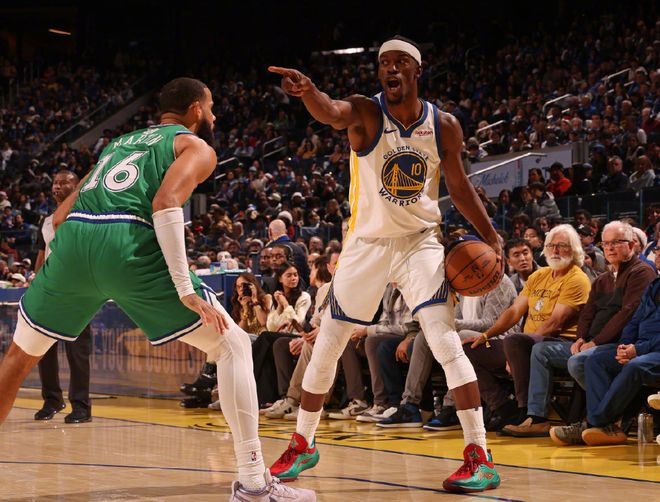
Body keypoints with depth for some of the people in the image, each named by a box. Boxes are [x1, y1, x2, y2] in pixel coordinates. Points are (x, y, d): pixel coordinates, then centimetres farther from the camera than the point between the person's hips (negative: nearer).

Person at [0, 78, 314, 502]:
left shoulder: (120, 143, 35)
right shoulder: (196, 147, 16)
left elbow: (60, 217, 29)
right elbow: (166, 204, -6)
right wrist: (187, 291, -10)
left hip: (72, 239, 6)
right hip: (130, 246, -5)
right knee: (233, 344, 6)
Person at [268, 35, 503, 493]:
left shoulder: (444, 125, -5)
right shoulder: (366, 113, -14)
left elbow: (459, 186, 9)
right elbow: (331, 113, -38)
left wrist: (491, 237, 0)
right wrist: (308, 92, -62)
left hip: (419, 243, 0)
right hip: (367, 243, 0)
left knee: (446, 342, -16)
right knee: (327, 346, 7)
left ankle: (481, 459, -13)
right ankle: (302, 445, 27)